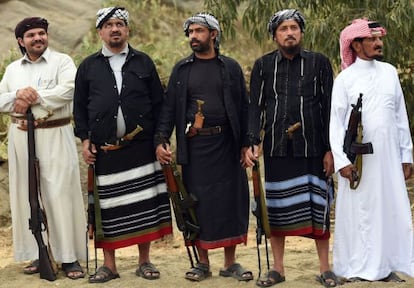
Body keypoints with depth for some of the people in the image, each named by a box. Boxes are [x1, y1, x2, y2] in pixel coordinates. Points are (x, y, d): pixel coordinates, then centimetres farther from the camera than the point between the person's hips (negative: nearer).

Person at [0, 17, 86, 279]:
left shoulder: (62, 62, 2)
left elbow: (68, 90, -15)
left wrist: (33, 97, -14)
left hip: (55, 136, -4)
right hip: (21, 137, 5)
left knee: (61, 194, -6)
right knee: (26, 195, 5)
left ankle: (70, 257, -1)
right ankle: (37, 254, 14)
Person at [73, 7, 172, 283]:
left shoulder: (144, 62, 9)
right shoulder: (88, 66, 9)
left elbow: (159, 103, 8)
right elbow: (79, 107, 10)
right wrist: (85, 139, 1)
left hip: (141, 147, 0)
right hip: (104, 150, 0)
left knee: (144, 206, 3)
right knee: (107, 207, 3)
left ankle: (144, 261, 15)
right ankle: (109, 264, 13)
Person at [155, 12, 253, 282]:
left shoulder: (231, 67, 5)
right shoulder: (181, 69, 8)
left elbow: (243, 107, 4)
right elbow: (170, 108, 5)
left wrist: (246, 143, -3)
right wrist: (161, 140, -6)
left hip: (226, 145, 0)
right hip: (194, 146, 1)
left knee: (230, 200, 2)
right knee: (197, 202, 3)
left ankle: (230, 263, 13)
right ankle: (202, 262, 16)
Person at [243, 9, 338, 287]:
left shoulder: (319, 63, 4)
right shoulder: (263, 65, 8)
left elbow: (329, 108, 3)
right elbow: (255, 107, 5)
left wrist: (330, 149, -3)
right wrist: (252, 143, -8)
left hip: (313, 148, -1)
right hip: (276, 148, 2)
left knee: (318, 206, 1)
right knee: (276, 208, 6)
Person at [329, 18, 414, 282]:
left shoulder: (390, 72, 9)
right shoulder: (345, 78, -2)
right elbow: (336, 121, -4)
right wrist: (342, 160, -12)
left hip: (389, 156, 4)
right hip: (358, 158, -4)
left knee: (392, 209, 4)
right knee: (359, 211, 0)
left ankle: (388, 265, 14)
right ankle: (358, 269, 9)